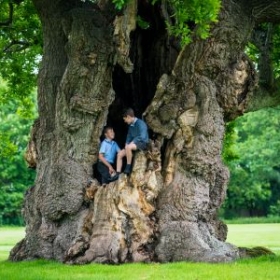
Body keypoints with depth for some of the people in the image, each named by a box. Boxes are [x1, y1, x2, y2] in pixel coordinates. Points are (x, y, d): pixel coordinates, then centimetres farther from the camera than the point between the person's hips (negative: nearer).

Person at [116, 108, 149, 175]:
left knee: (128, 147, -36)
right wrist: (127, 144, 0)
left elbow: (142, 137, -25)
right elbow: (129, 137, 19)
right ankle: (118, 173, -7)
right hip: (134, 143, 9)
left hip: (143, 143, -9)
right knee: (120, 154, -3)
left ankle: (128, 167, -26)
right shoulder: (131, 125, 9)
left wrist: (132, 142, -21)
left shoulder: (140, 123, -17)